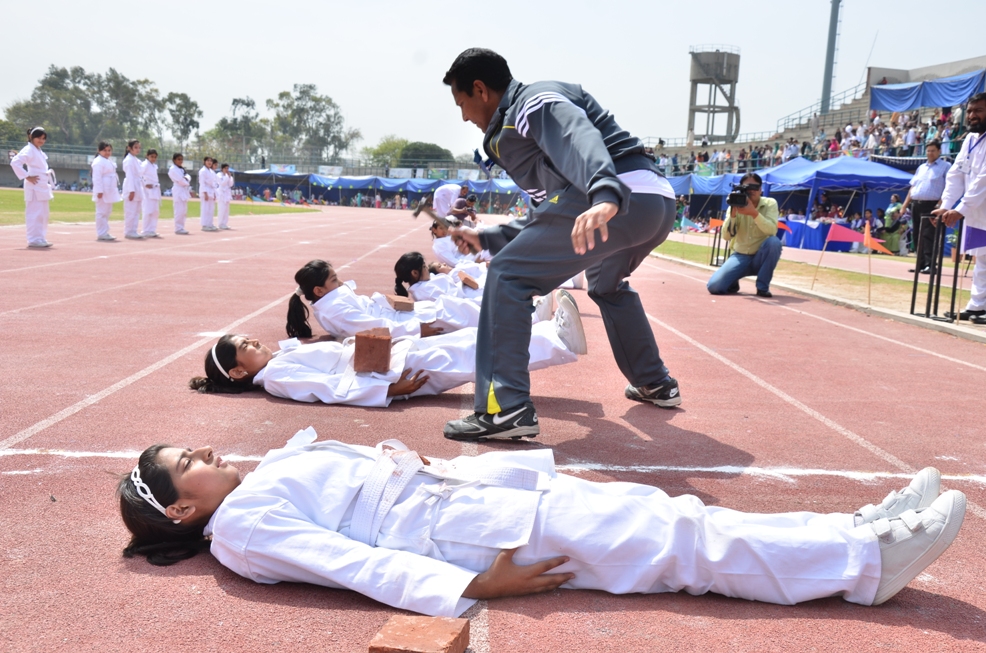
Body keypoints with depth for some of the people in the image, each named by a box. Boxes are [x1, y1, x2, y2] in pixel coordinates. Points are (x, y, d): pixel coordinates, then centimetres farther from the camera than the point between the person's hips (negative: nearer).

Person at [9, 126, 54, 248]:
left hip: (42, 187, 10)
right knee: (34, 213, -9)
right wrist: (27, 177, -21)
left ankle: (40, 239, 19)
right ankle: (34, 240, -7)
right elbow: (15, 162, -23)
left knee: (43, 213, 13)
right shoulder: (28, 150, -11)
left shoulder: (39, 152, 18)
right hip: (34, 187, -10)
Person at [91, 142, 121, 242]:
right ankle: (101, 234, -3)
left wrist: (115, 190, 21)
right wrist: (99, 191, -23)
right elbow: (97, 178, -18)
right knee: (101, 212, -6)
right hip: (103, 192, -10)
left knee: (107, 212, 14)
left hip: (109, 191, 10)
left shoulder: (109, 162, 18)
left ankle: (105, 233, 22)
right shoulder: (98, 162, -12)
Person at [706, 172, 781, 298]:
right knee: (714, 286, -23)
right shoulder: (735, 206, -3)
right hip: (740, 256, 0)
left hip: (760, 257, 0)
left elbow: (772, 231, -25)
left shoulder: (770, 203, -7)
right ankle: (733, 283, 15)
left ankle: (763, 286, -15)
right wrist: (733, 213, -28)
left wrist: (754, 213, -38)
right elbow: (726, 236, -15)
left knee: (774, 241, -34)